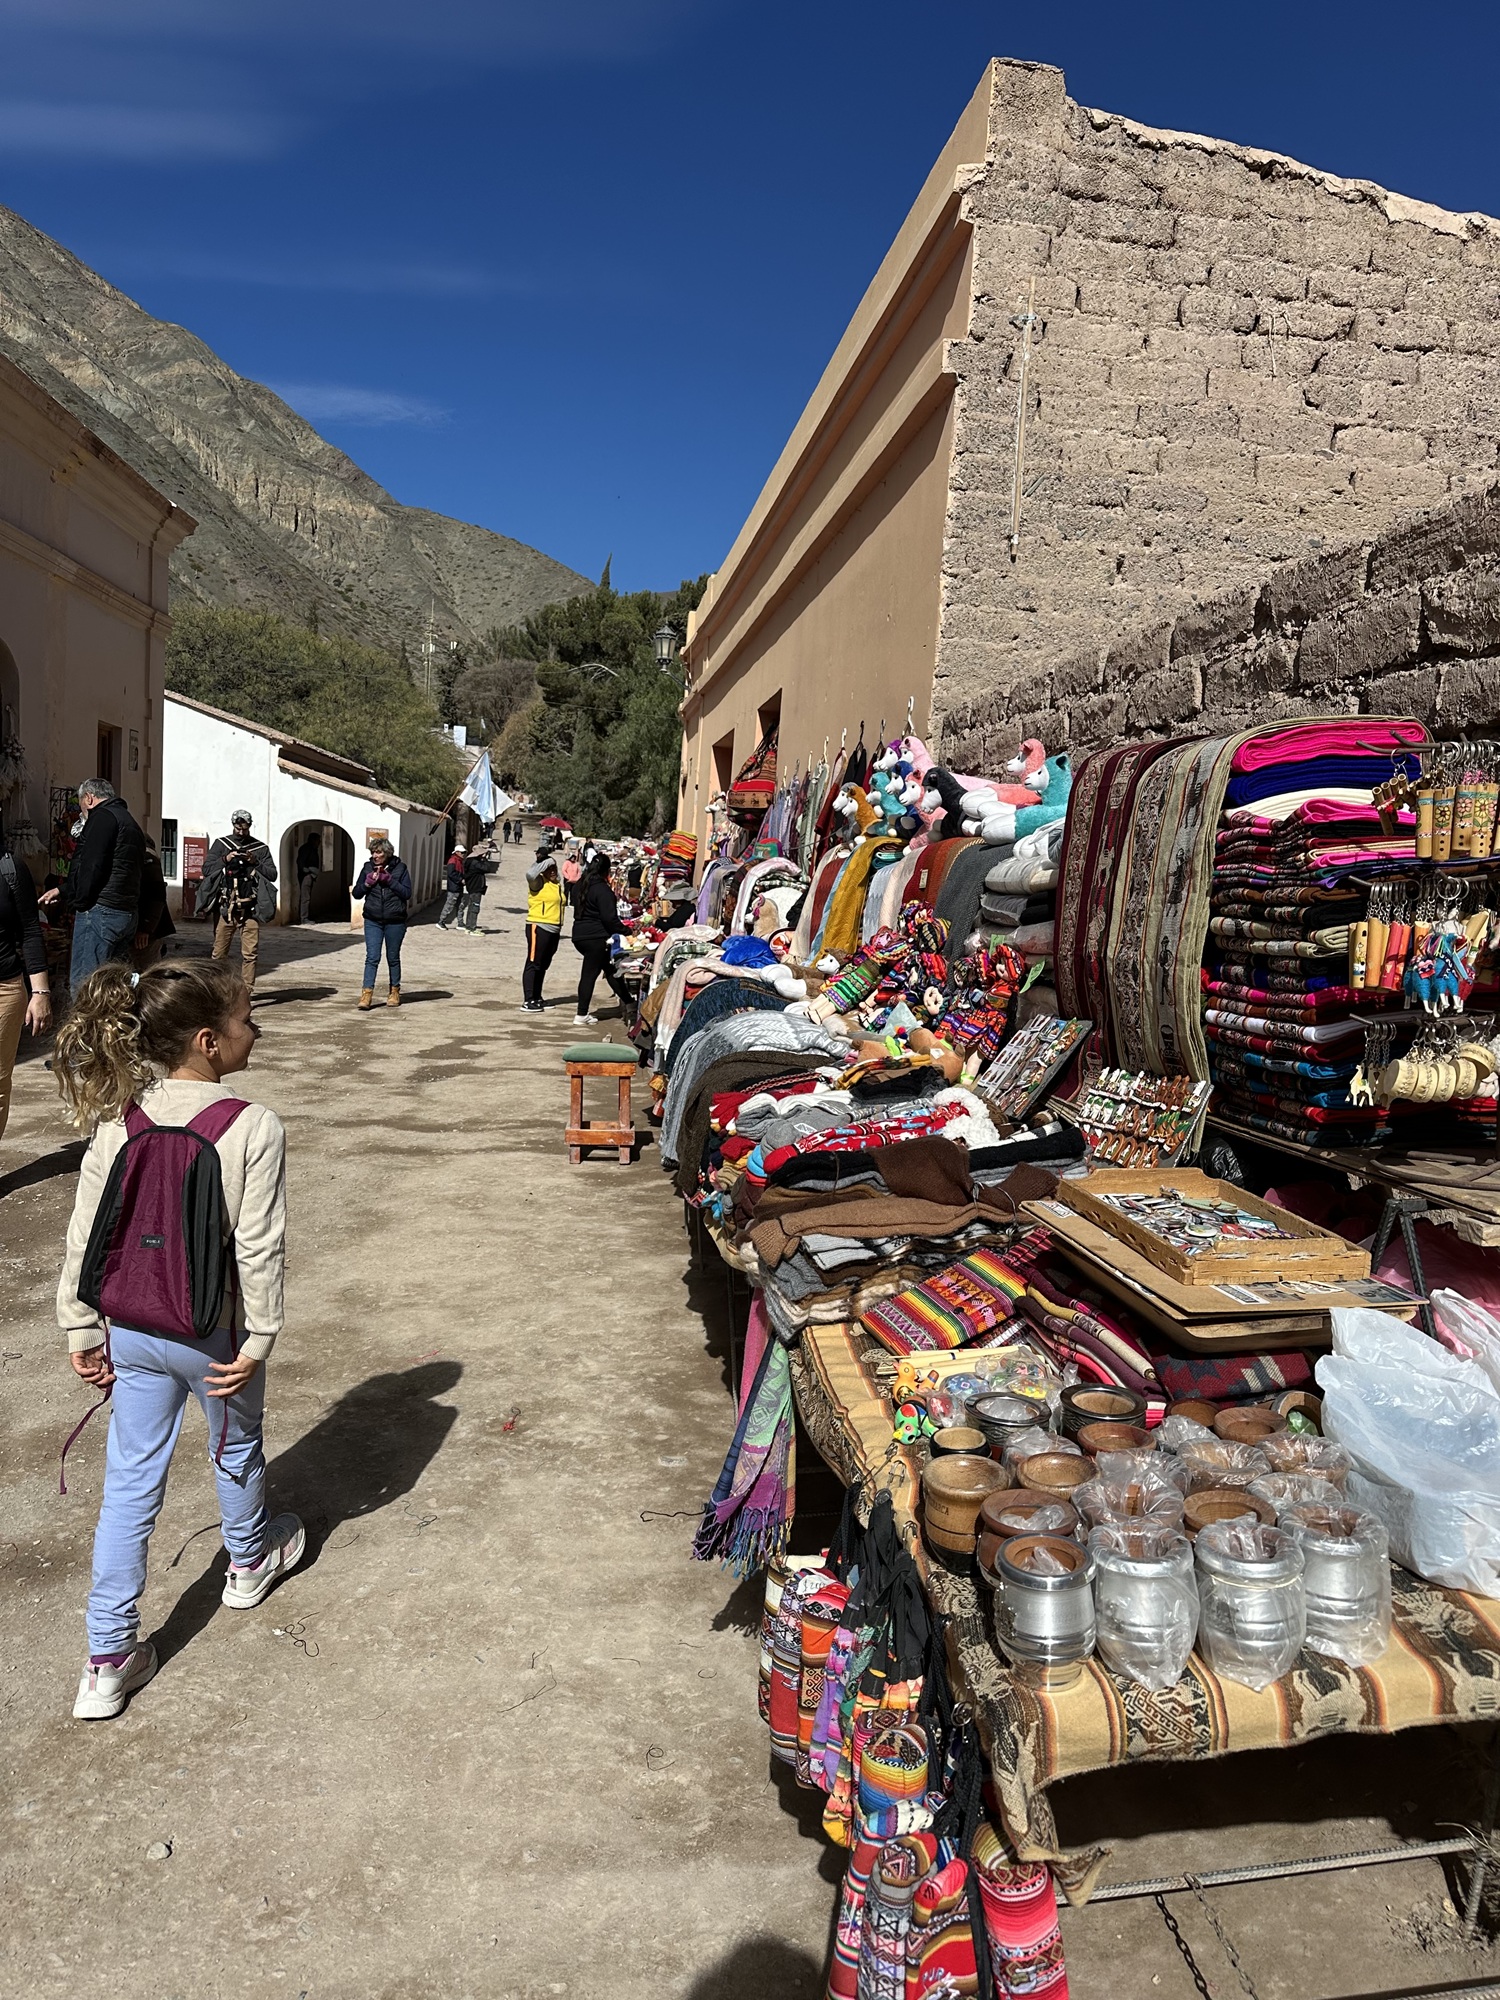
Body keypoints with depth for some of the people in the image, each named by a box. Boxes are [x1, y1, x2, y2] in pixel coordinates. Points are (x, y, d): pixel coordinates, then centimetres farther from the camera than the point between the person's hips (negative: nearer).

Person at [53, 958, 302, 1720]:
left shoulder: (116, 1116, -6)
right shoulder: (253, 1127, -22)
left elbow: (84, 1231, -2)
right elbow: (259, 1247, -20)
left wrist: (81, 1328, 8)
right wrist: (258, 1339, -9)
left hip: (130, 1328, 4)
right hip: (211, 1330, -4)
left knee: (130, 1483, 14)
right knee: (236, 1449, 24)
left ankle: (109, 1659, 22)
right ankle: (249, 1561, 50)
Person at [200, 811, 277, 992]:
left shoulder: (260, 848, 10)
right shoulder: (221, 844, 11)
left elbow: (272, 874, 4)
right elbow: (206, 869, 5)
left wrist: (255, 862, -10)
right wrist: (225, 859, -9)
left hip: (249, 909, 0)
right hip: (224, 907, 0)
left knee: (250, 953, -5)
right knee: (219, 952, 3)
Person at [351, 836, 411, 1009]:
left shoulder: (399, 868, -2)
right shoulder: (368, 868, 4)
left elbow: (407, 893, -9)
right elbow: (356, 894, 6)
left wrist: (390, 880, -17)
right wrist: (367, 883, -11)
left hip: (395, 921, -1)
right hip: (373, 921, 1)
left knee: (393, 957, 11)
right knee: (372, 957, -7)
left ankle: (394, 992, 25)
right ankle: (366, 994, -9)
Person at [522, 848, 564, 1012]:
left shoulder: (557, 884, 15)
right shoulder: (538, 882, -8)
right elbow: (530, 873, -26)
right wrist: (546, 861, -18)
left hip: (554, 930, 8)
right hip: (538, 927, -8)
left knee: (543, 965, 13)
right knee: (533, 964, -8)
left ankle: (536, 998, 22)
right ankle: (527, 1002, -10)